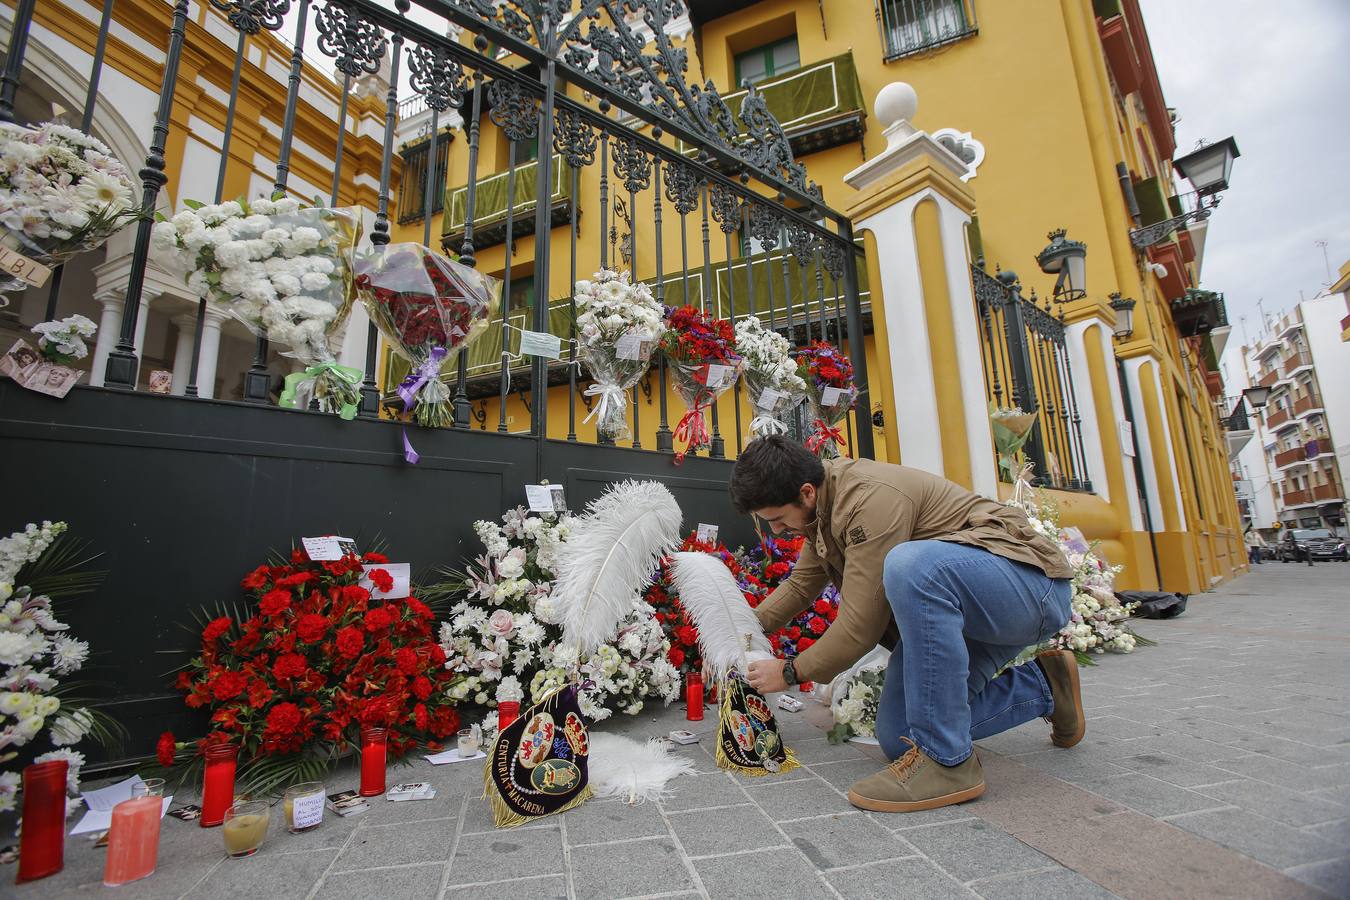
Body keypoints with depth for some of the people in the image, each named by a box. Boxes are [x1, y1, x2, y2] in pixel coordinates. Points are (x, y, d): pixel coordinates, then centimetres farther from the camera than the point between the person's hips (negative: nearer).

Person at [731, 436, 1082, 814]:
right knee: (898, 739, 5)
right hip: (952, 608, 9)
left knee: (910, 564, -40)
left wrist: (790, 672, -11)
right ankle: (1041, 685, 21)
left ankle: (948, 760, -24)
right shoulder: (824, 504, 3)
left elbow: (861, 626, -25)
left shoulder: (870, 498, -27)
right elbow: (799, 585, 16)